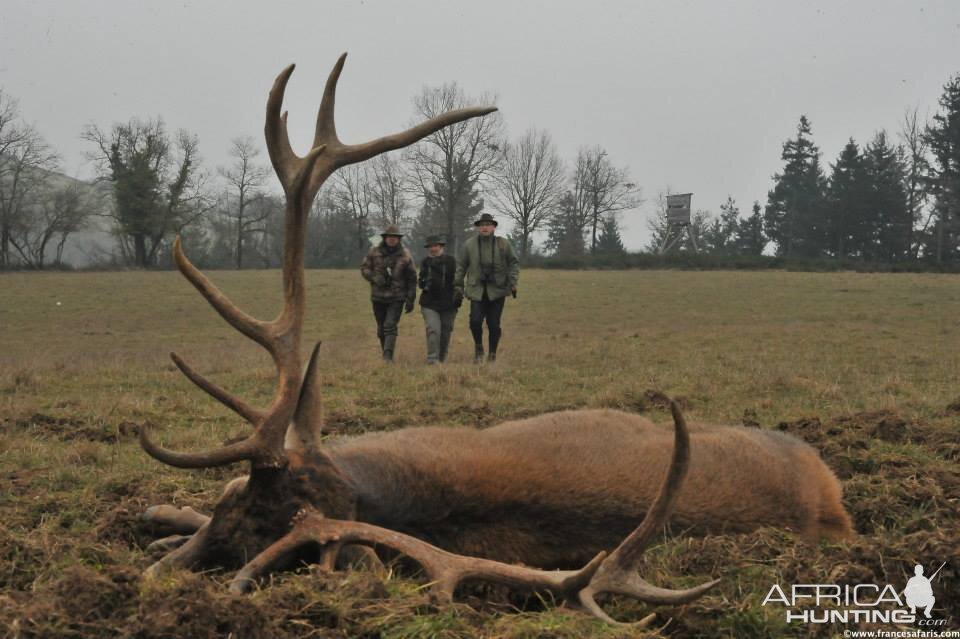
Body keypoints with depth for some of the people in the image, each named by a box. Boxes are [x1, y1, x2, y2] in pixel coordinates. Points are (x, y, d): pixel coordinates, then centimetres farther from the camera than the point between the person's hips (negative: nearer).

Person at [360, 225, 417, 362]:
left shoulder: (405, 255, -3)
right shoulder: (375, 252, 1)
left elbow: (412, 279, 1)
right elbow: (364, 268, 7)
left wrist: (410, 300, -1)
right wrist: (375, 278, -13)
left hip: (397, 298, -3)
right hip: (378, 296, 3)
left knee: (390, 326, -16)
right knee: (381, 329, 11)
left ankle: (388, 356, -19)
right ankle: (386, 354, 26)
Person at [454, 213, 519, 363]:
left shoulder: (503, 244, 4)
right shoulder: (469, 245, 4)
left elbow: (514, 263, 9)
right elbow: (460, 266, 10)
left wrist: (513, 282, -2)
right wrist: (458, 285, 6)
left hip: (497, 290, 0)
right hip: (477, 291, 0)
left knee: (494, 325, -1)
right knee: (475, 321, -14)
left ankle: (493, 354, 18)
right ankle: (478, 347, 13)